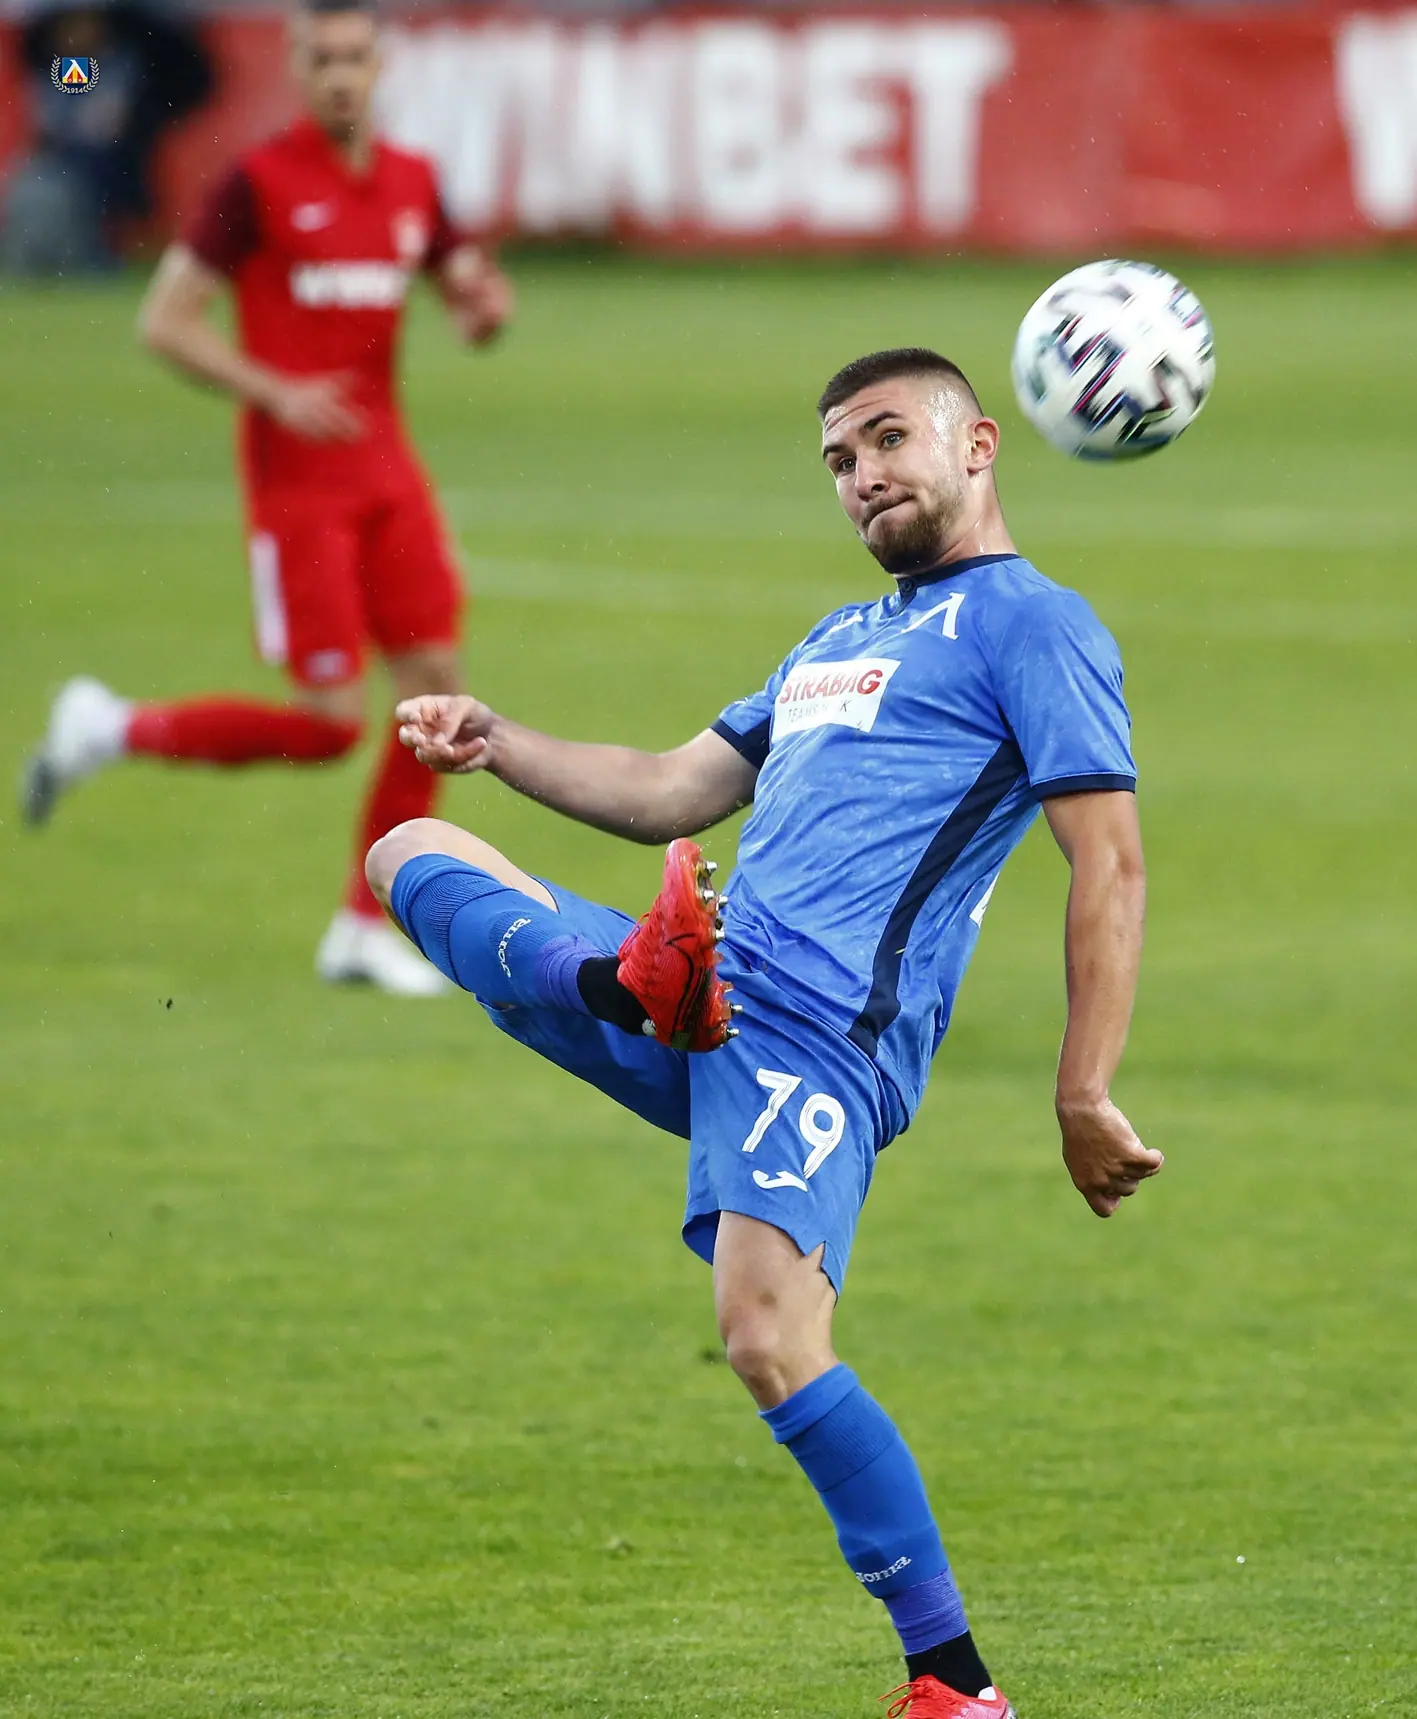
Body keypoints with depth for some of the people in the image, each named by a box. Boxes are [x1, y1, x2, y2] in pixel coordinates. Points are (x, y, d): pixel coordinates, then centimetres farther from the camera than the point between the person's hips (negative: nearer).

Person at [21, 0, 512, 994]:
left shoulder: (411, 183, 7)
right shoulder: (262, 183, -10)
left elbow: (466, 287, 21)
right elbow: (166, 321, -9)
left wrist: (484, 308, -4)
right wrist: (276, 393, -19)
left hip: (386, 471, 6)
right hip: (297, 478, -6)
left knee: (437, 687, -1)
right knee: (333, 721, -10)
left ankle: (365, 929, 10)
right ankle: (111, 729, 11)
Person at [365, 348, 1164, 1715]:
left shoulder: (1029, 622, 2)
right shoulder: (838, 643, 29)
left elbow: (1110, 861, -7)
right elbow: (672, 793, 32)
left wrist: (1084, 1100, -14)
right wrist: (496, 743, 19)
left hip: (820, 1033, -9)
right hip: (713, 1008, 9)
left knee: (769, 1337, -26)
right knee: (412, 855, 9)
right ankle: (652, 978, -23)